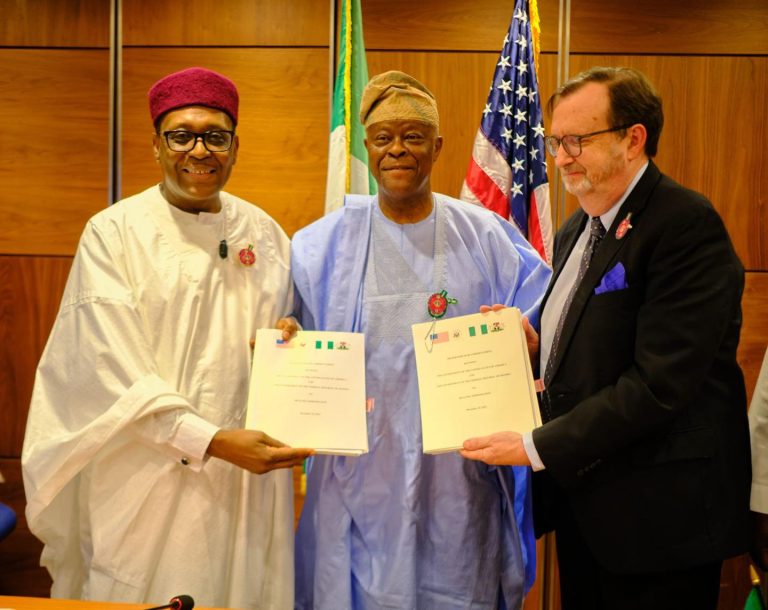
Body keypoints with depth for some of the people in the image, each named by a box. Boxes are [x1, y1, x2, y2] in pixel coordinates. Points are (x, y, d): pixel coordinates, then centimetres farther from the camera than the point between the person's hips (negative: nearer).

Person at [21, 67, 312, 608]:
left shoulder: (265, 234, 7)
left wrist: (288, 340, -7)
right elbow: (115, 370, -13)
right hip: (148, 486, -3)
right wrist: (211, 441, -22)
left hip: (249, 483, 4)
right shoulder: (114, 233, -6)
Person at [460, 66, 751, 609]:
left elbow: (660, 383, -24)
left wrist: (538, 448, -20)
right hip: (580, 501, 8)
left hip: (655, 514, -8)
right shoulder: (578, 229, 11)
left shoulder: (687, 225, -17)